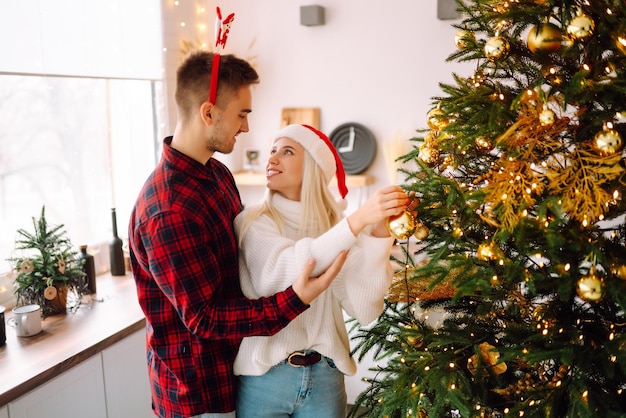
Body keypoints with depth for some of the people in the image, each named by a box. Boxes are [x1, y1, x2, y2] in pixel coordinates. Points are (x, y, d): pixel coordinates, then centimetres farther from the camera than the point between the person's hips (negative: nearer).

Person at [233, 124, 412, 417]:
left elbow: (363, 308, -10)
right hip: (263, 376, -2)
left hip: (325, 375, 3)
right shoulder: (253, 222, -6)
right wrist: (359, 219, -31)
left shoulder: (335, 225, 2)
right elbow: (286, 269, -25)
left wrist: (378, 234, -20)